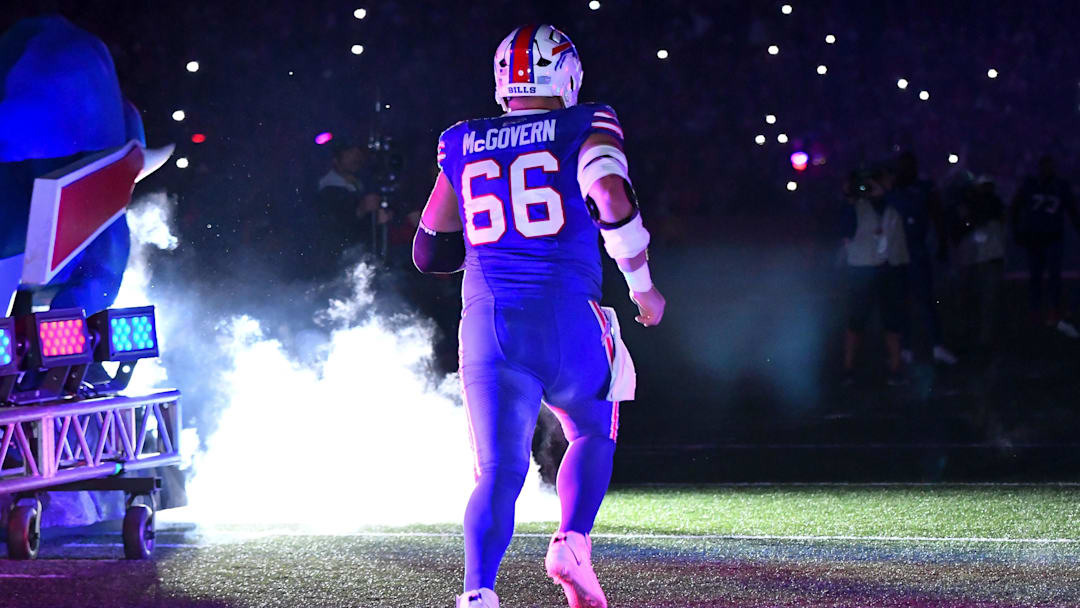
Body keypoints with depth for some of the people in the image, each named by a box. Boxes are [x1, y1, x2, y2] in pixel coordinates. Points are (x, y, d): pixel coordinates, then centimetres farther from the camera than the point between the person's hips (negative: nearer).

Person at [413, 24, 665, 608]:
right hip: (567, 319, -2)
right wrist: (642, 285, -2)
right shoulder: (585, 130, 4)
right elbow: (612, 199, -15)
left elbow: (431, 251, 19)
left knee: (497, 471, 2)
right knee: (592, 435, 24)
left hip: (487, 322, 2)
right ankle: (571, 540, 1)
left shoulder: (462, 146, 14)